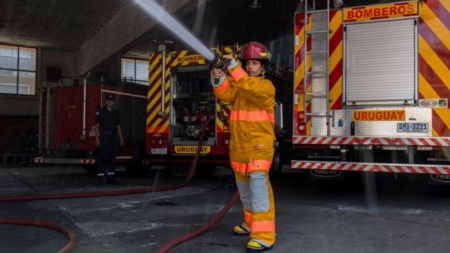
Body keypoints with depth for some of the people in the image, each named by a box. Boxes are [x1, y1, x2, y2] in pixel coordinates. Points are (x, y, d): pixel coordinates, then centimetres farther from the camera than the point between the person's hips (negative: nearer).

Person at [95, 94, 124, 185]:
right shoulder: (100, 112, 0)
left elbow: (118, 126, 17)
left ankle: (110, 177, 12)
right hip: (104, 136, -5)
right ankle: (100, 177, -8)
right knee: (102, 157, -8)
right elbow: (97, 125, -4)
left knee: (112, 158, 7)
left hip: (114, 137, 5)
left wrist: (121, 138, 12)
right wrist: (97, 138, -12)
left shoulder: (116, 112, 16)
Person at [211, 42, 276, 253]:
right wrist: (218, 79, -25)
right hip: (239, 146, 7)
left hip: (260, 145, -7)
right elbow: (226, 94, -6)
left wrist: (233, 67, -30)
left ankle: (264, 236, -21)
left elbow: (251, 88, -26)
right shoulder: (239, 84, 13)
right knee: (244, 186, 17)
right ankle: (252, 223, 35)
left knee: (258, 184, -19)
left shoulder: (266, 86, -6)